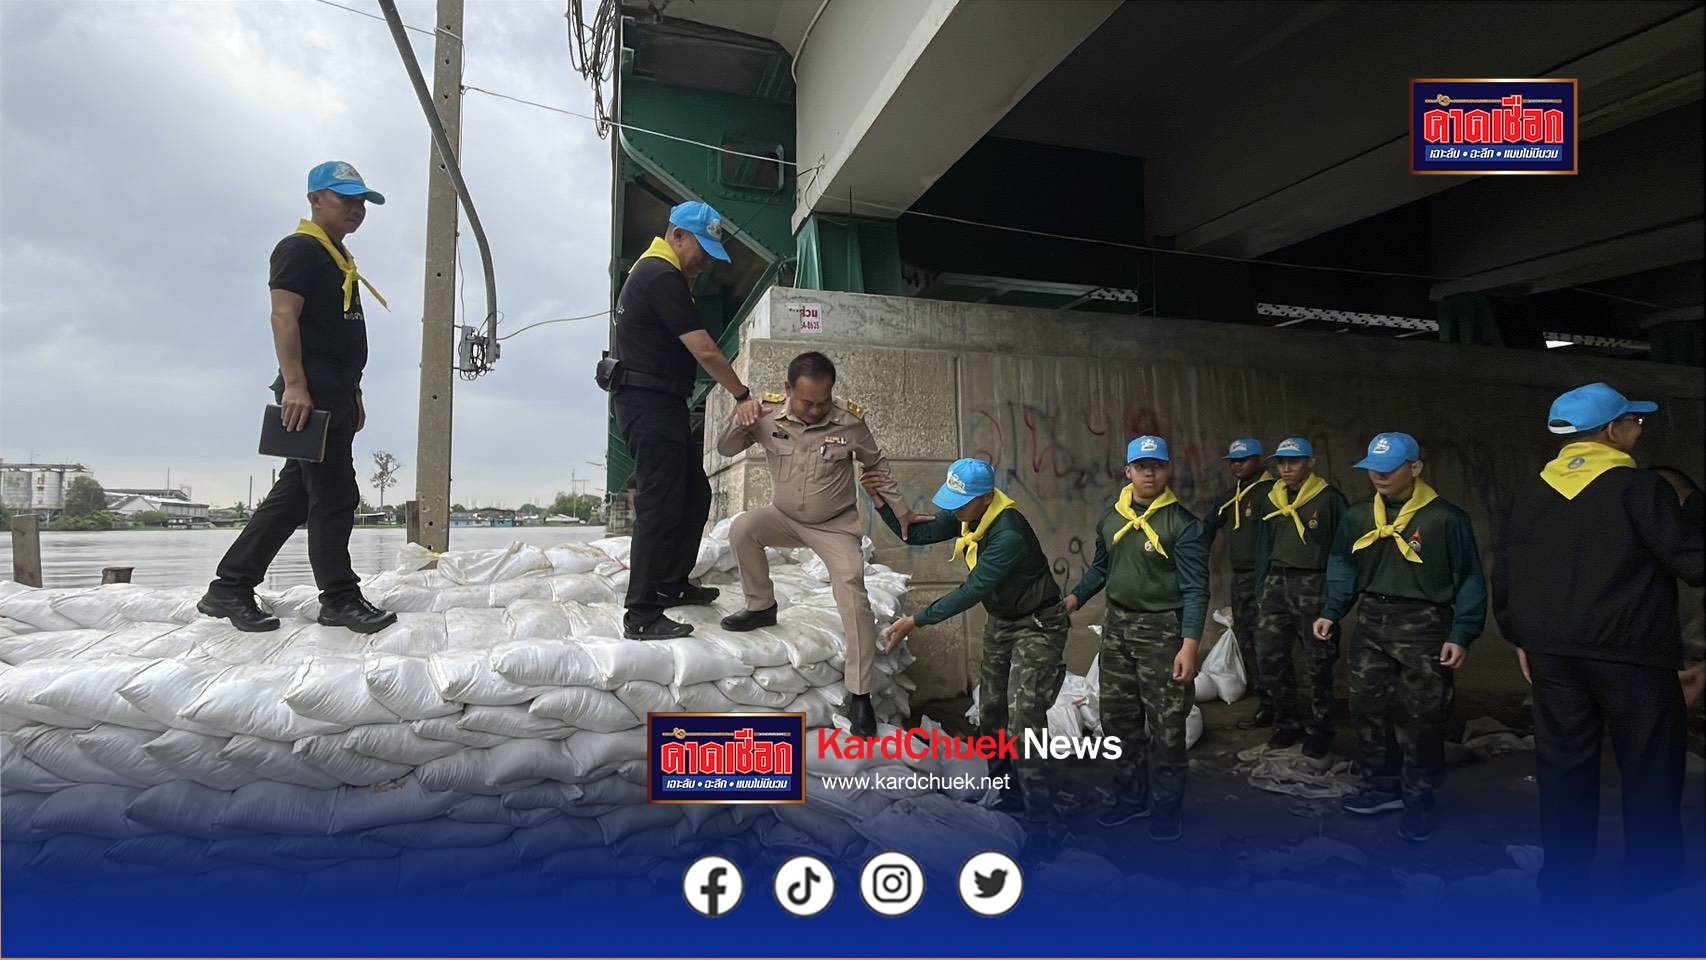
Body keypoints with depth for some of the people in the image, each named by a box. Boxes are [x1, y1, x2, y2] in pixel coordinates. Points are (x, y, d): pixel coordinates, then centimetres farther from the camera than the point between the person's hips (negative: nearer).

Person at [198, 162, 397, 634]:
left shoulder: (339, 258, 24)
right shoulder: (299, 249, -5)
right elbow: (284, 317, -16)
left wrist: (353, 394, 24)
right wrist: (294, 385, -24)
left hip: (335, 397, 10)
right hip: (310, 396, -10)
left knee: (294, 496, 12)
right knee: (335, 496, -7)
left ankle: (229, 589, 19)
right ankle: (340, 599, 2)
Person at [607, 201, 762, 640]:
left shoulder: (650, 271, 20)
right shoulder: (663, 277, -15)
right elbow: (704, 350, -19)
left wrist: (689, 405, 20)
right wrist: (743, 396, -11)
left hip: (660, 404, 11)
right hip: (651, 405, -11)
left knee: (694, 494, 15)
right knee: (660, 505, -10)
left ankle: (672, 585, 27)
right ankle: (642, 617, -6)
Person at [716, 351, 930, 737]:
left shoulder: (849, 420, -20)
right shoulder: (767, 412, -17)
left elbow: (877, 465, -2)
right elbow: (725, 450, -5)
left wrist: (902, 512, 3)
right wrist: (740, 420, -27)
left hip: (837, 526, -2)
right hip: (785, 518, 2)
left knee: (853, 596, -19)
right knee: (742, 528, -26)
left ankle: (860, 695, -12)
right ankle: (761, 607, -2)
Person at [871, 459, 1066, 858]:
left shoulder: (1009, 534, -33)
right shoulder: (966, 516, -7)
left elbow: (971, 592, -31)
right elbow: (917, 534, 0)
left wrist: (915, 622, -29)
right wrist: (881, 504, -15)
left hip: (1037, 627, -8)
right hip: (1000, 623, 9)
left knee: (1022, 726, -13)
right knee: (993, 715, 16)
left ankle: (1042, 825, 0)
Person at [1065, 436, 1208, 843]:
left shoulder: (1183, 524, -12)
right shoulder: (1111, 519, 6)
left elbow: (1195, 589, -15)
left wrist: (1189, 644, -22)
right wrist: (1075, 597, 5)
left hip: (1162, 630, -6)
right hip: (1117, 626, 6)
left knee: (1166, 725, 1)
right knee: (1118, 718, 13)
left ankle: (1166, 807, 18)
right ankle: (1131, 796, 29)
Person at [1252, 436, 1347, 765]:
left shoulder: (1329, 498, -7)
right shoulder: (1274, 498, 11)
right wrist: (1261, 590, 14)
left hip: (1314, 585, -5)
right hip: (1277, 581, 5)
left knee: (1318, 662, 5)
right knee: (1270, 656, 4)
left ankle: (1319, 731, 20)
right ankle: (1289, 721, 23)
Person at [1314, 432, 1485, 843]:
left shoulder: (1446, 518, -10)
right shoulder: (1358, 516, 4)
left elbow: (1469, 580, -5)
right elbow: (1343, 568, 13)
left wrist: (1462, 635, -10)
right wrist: (1331, 613, 4)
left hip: (1425, 627, -5)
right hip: (1372, 624, 5)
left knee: (1422, 719, 2)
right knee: (1366, 708, 10)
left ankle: (1418, 801, 18)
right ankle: (1383, 786, 27)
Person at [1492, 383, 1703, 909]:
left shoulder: (1528, 494, 6)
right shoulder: (1639, 487, -9)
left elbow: (1505, 577, 8)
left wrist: (1522, 638, 17)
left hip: (1553, 652, 5)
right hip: (1632, 652, -4)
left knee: (1564, 769, 10)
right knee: (1650, 772, 8)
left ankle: (1563, 888, 17)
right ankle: (1652, 887, 14)